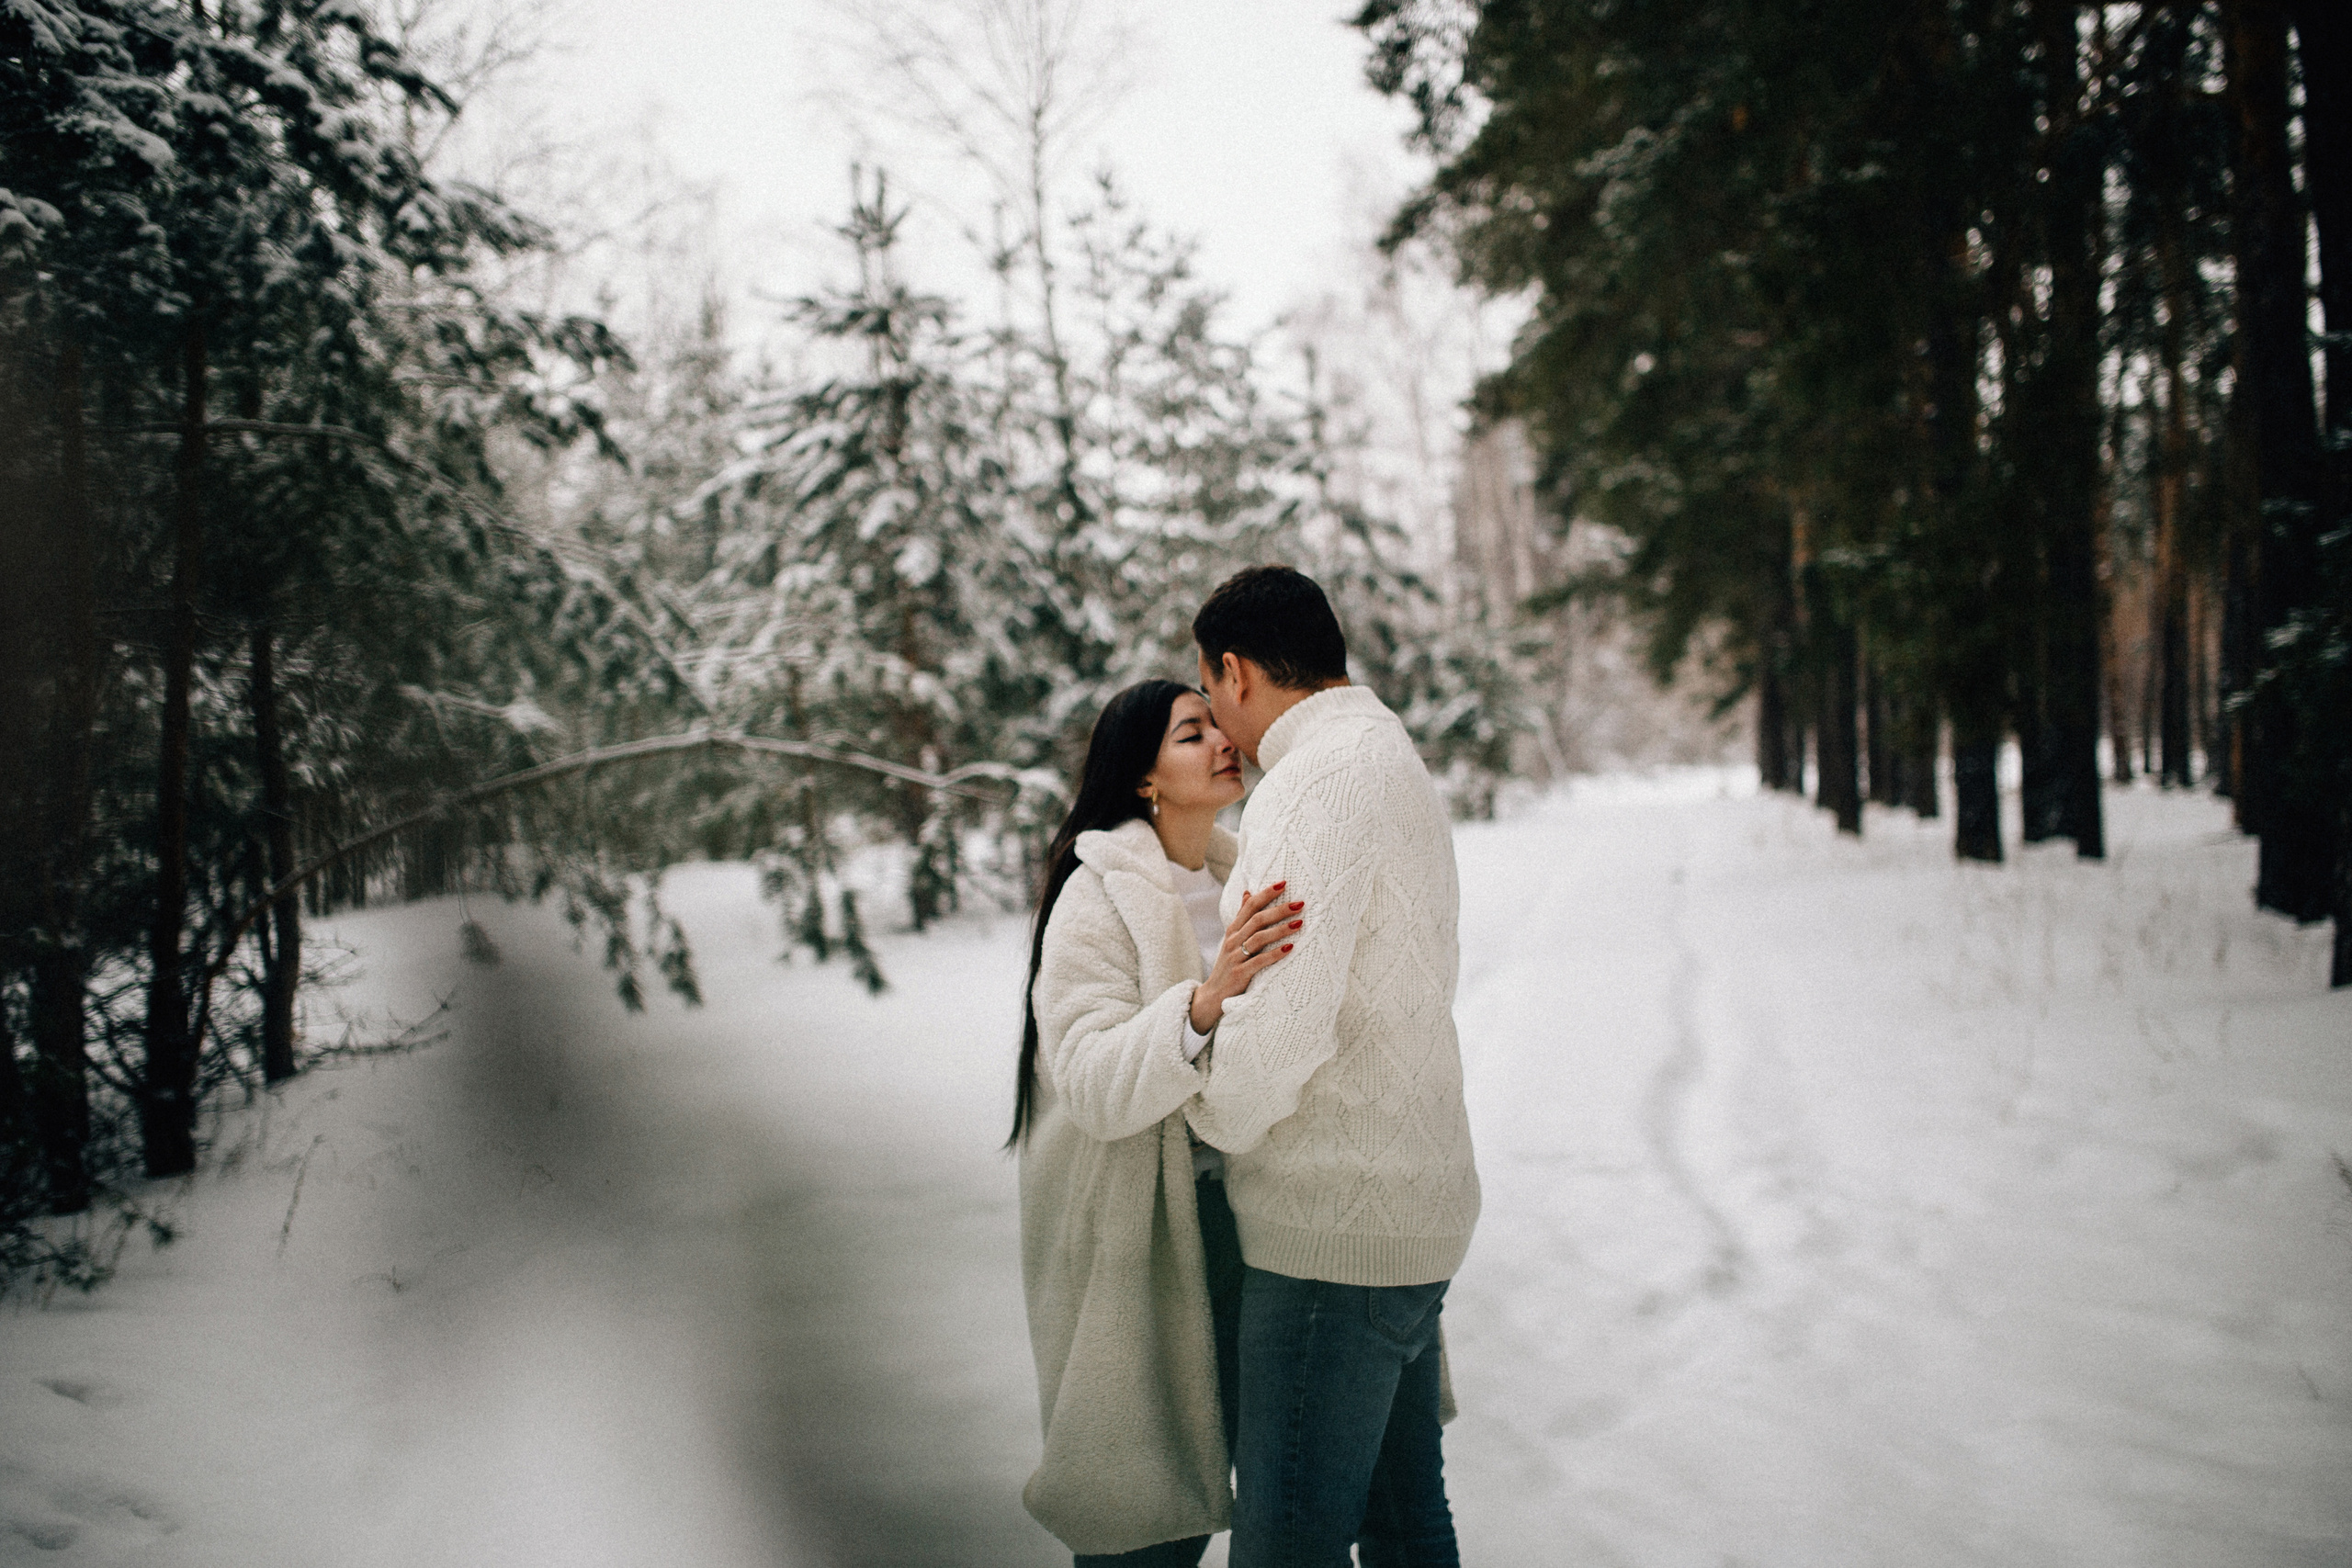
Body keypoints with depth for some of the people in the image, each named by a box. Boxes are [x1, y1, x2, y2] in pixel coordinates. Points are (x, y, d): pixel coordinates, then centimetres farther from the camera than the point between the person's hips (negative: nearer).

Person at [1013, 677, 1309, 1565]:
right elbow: (1094, 1084, -27)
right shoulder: (1097, 898, -14)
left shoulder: (1232, 878, 9)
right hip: (1139, 1227, -7)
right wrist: (1206, 1002, -39)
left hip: (1228, 1209, 7)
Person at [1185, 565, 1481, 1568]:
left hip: (1331, 1232, -10)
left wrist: (1203, 1117, -6)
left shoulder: (1315, 784, -17)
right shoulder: (1398, 765, 15)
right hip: (1414, 1217, 10)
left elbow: (1276, 1024, -24)